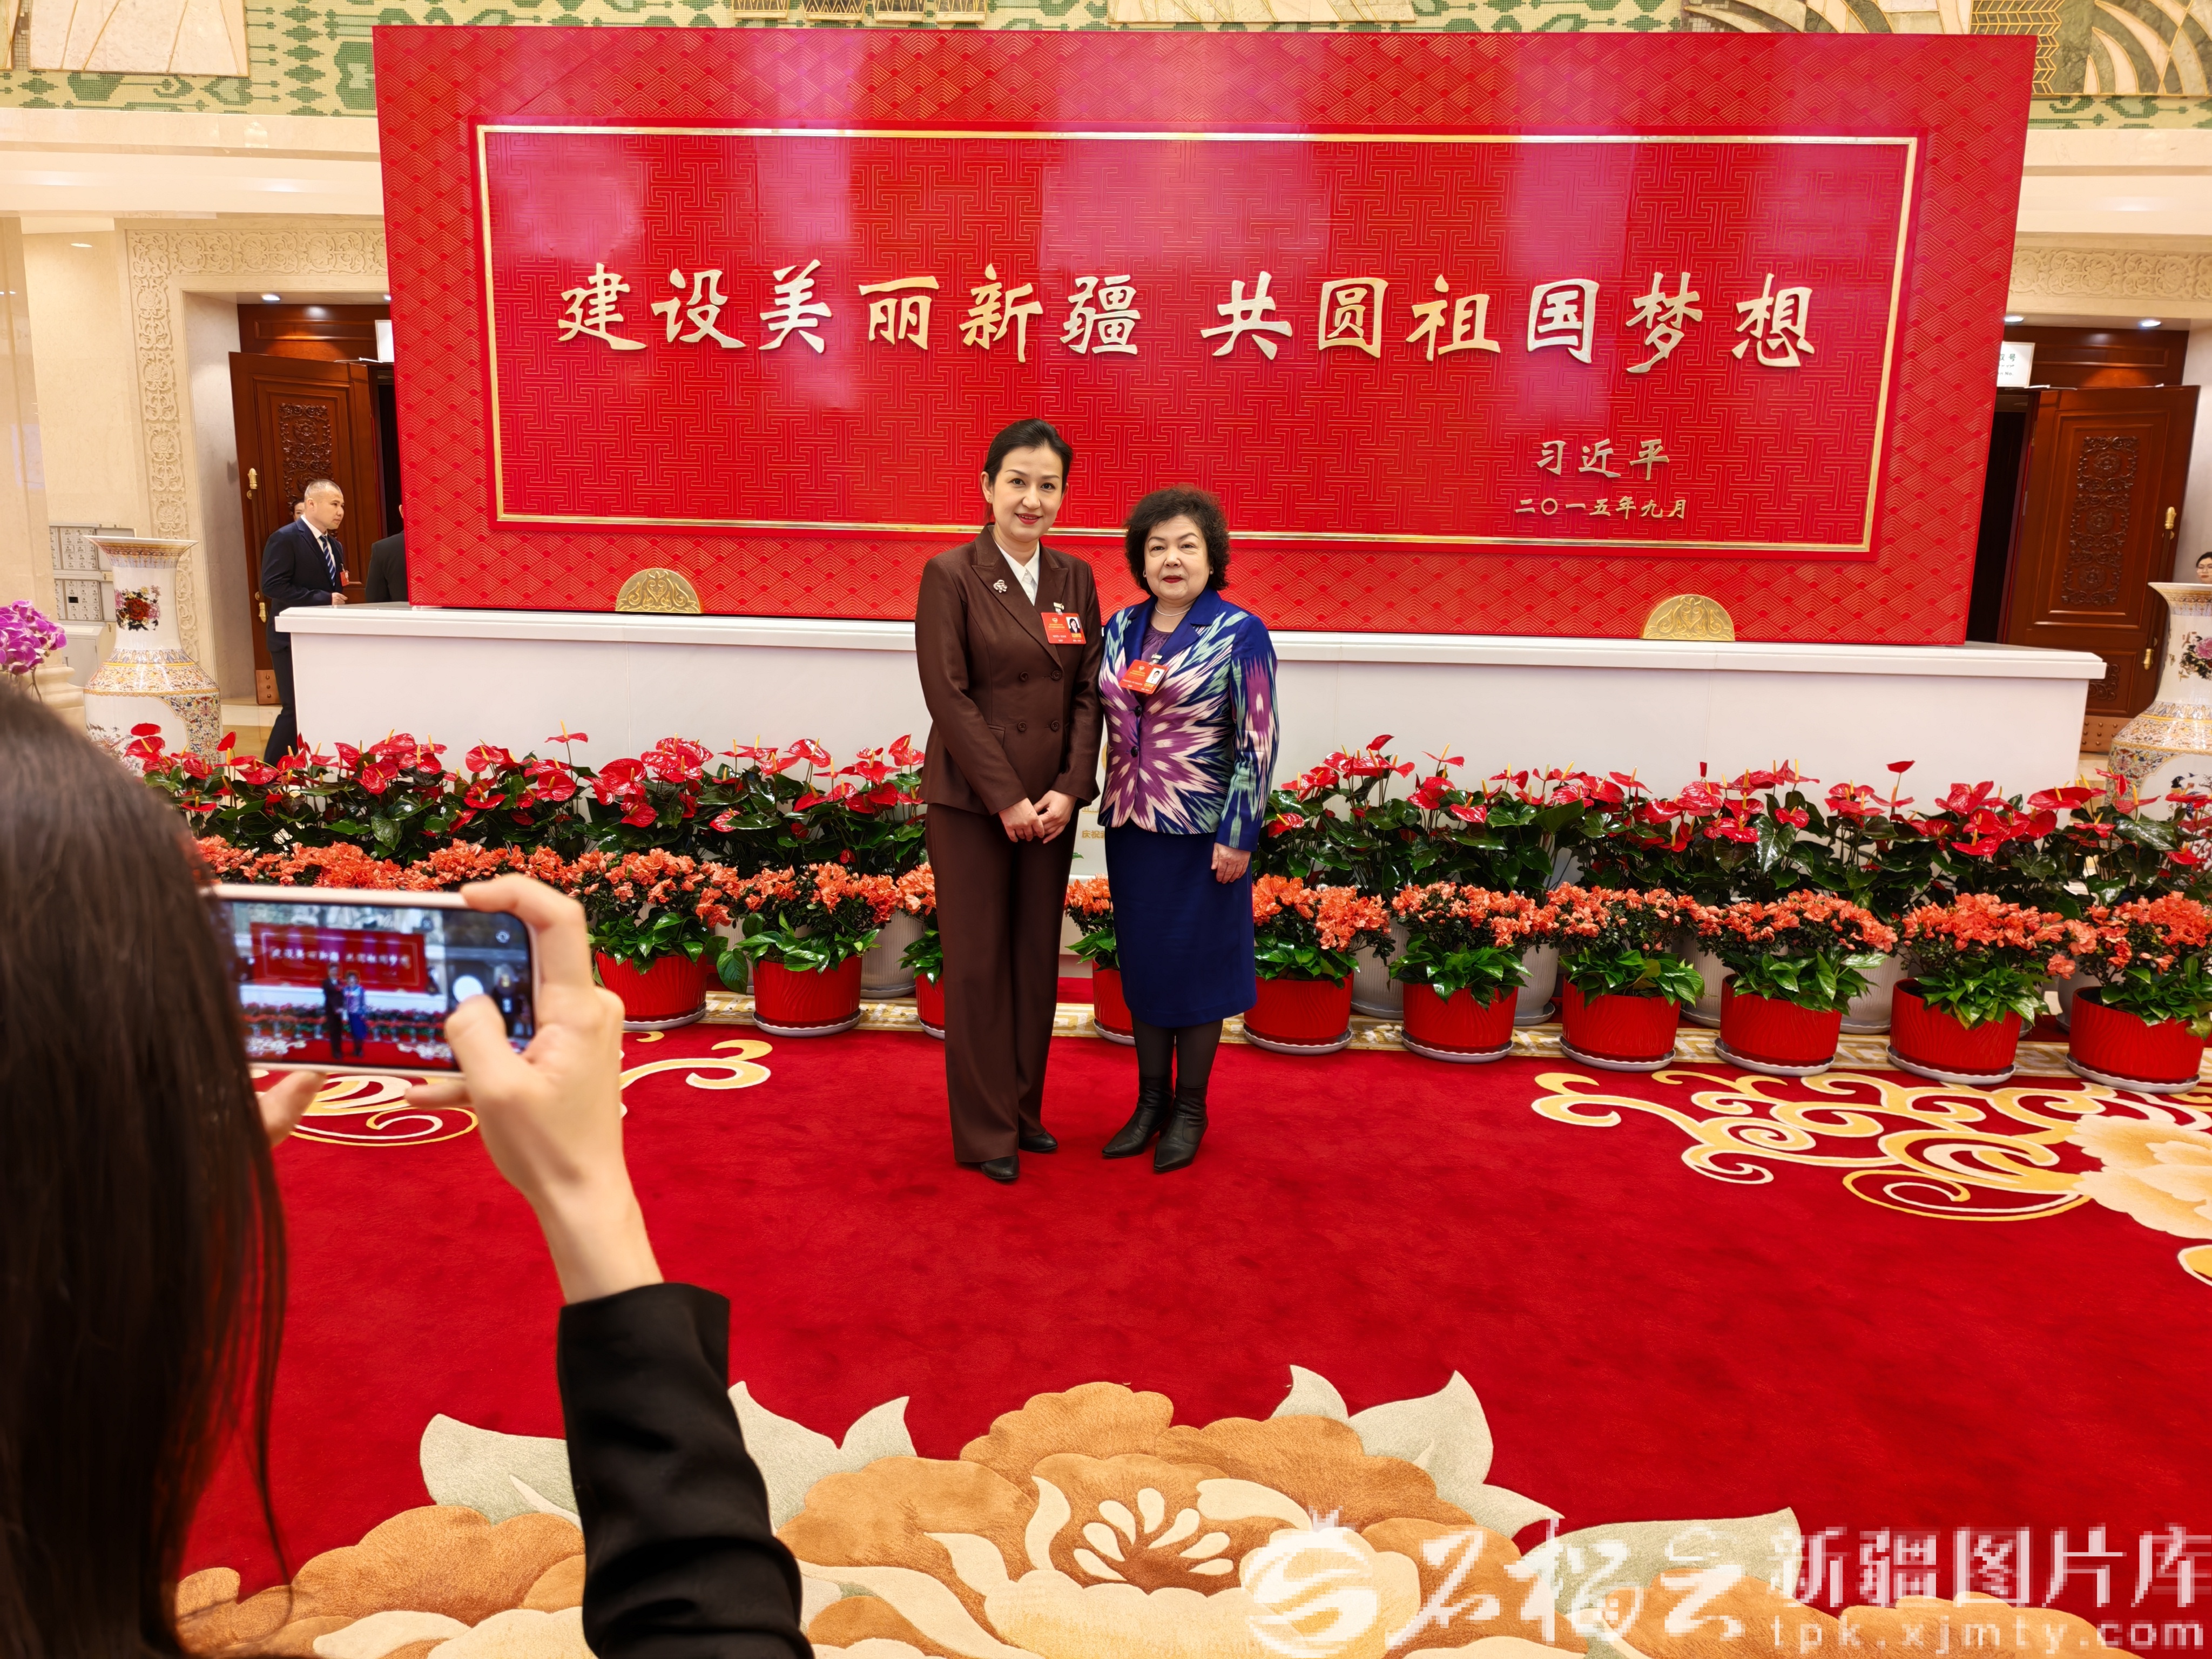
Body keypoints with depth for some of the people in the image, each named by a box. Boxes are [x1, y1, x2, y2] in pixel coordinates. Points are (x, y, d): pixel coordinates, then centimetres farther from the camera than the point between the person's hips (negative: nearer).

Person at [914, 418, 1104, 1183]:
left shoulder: (1075, 578, 8)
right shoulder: (950, 575, -6)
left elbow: (1088, 691, 6)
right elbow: (949, 695, -11)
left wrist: (1069, 789, -6)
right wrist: (1006, 798, -14)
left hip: (1052, 801, 5)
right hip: (971, 799, -4)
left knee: (1038, 959, 11)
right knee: (978, 963, 3)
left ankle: (1024, 1110, 27)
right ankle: (984, 1132, 16)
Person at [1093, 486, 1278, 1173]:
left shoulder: (1240, 633, -9)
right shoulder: (1122, 628, 6)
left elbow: (1257, 743, -11)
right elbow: (1104, 720, 12)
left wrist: (1238, 835, -14)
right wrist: (1109, 803, 7)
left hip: (1201, 828, -5)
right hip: (1131, 825, 5)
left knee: (1197, 962, 6)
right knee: (1141, 961, 13)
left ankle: (1189, 1110, 22)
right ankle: (1151, 1101, 28)